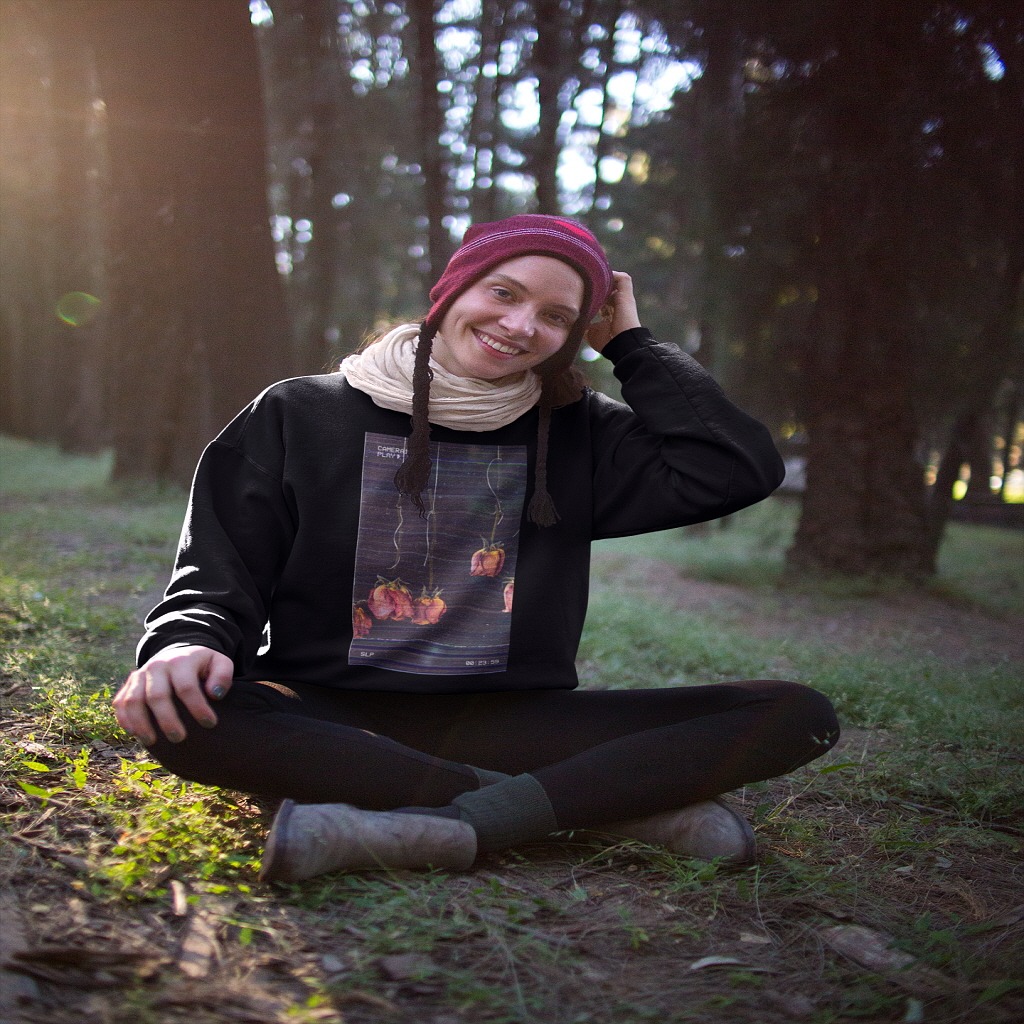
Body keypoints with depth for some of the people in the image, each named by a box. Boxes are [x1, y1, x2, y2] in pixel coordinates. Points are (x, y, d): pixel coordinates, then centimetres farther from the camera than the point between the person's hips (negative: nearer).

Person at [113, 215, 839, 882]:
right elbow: (219, 576, 2)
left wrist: (629, 342, 5)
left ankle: (462, 821, -32)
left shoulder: (576, 435, 9)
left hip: (508, 721, 1)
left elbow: (742, 470, -3)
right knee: (185, 716, -37)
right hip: (331, 719, 0)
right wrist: (190, 644, -22)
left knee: (798, 714, -15)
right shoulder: (301, 415, 6)